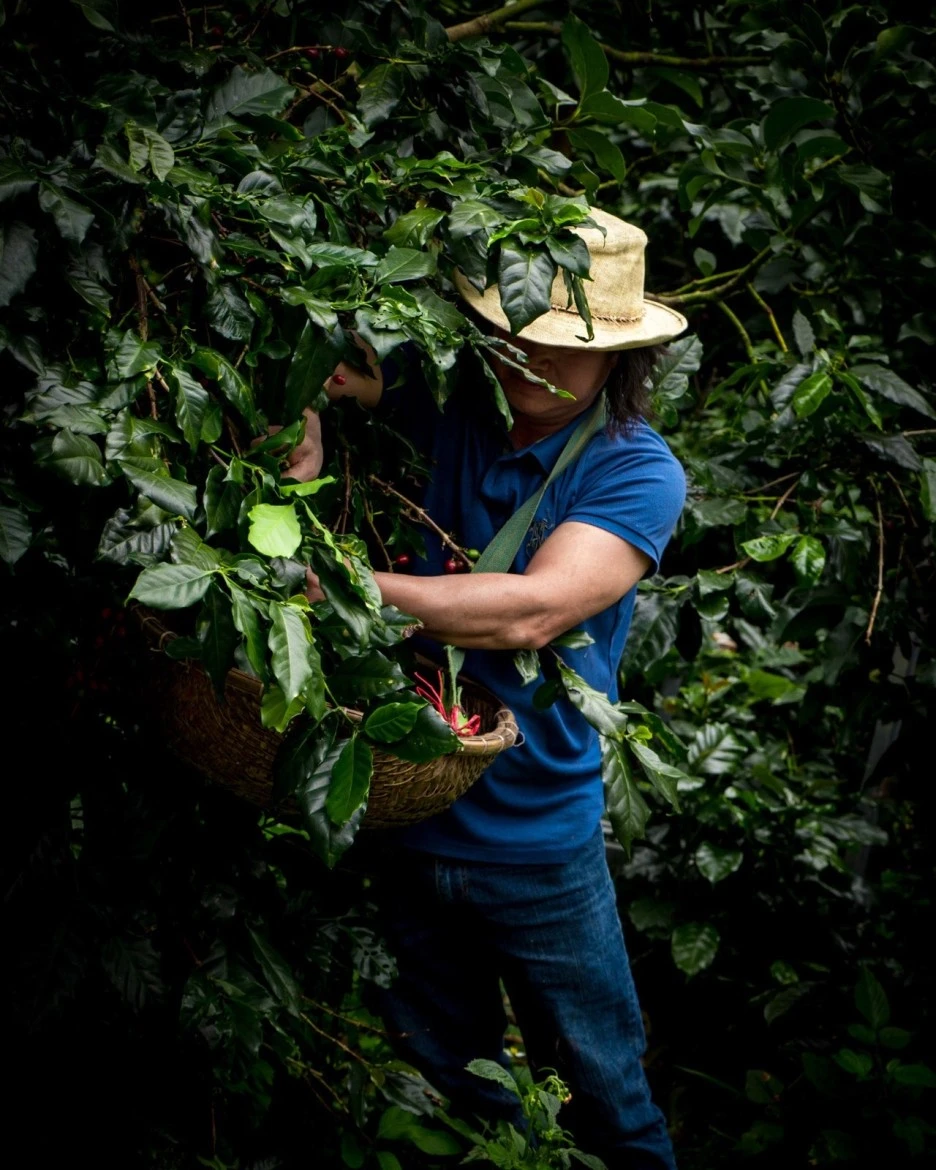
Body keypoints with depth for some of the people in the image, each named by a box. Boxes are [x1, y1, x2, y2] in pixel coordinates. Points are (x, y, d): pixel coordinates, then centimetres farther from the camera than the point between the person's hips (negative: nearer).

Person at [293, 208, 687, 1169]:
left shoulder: (637, 470, -14)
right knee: (448, 1085, 22)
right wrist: (304, 421, -10)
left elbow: (529, 612, -28)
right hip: (410, 824, 4)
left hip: (537, 843, -4)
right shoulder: (455, 410, -1)